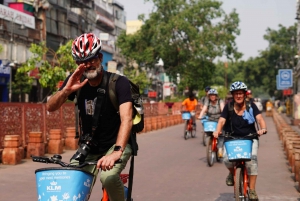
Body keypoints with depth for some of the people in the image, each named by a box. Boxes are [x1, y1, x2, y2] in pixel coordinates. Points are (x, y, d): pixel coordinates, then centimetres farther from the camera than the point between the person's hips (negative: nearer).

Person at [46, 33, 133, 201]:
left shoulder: (119, 82, -19)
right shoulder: (76, 82, -6)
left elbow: (126, 119, -31)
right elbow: (51, 107, -12)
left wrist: (117, 151, -46)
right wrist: (66, 90, -33)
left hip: (116, 144, -4)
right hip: (88, 147, 4)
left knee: (108, 177, -31)